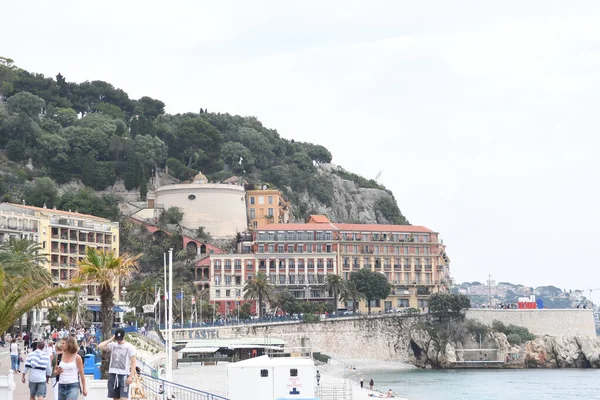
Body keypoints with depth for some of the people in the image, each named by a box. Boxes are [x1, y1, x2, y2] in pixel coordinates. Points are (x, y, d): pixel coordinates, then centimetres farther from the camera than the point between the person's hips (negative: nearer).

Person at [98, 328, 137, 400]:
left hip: (124, 375, -4)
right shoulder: (113, 345, 7)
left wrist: (131, 376, -12)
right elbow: (100, 346, -6)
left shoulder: (129, 347, -3)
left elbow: (133, 362, -4)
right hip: (112, 374, 4)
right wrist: (111, 339, -4)